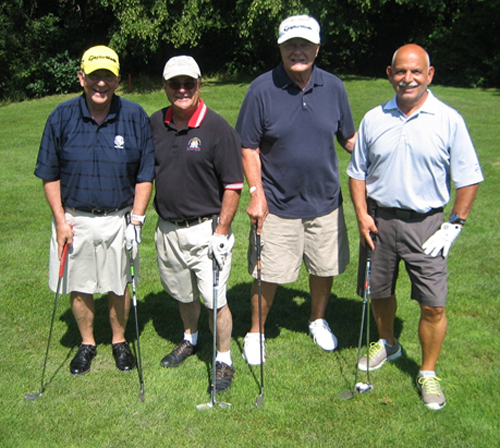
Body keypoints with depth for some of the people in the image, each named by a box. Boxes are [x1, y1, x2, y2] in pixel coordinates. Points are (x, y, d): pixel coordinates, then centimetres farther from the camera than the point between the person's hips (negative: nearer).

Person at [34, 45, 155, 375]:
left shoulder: (135, 117, -6)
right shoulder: (62, 117, -4)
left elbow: (145, 174, -1)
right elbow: (50, 174, 2)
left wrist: (137, 218, -8)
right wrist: (60, 220, -4)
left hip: (119, 219, -1)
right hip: (74, 218, 1)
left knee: (119, 286, 11)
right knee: (79, 287, 12)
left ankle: (120, 341, 33)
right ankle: (87, 343, 33)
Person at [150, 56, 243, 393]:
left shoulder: (218, 128, -13)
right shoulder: (155, 124, 3)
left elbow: (233, 186, -12)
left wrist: (221, 233, -16)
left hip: (206, 229, -5)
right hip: (167, 228, 5)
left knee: (215, 299, -2)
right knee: (182, 293, 21)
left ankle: (224, 360, 17)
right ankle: (190, 339, 46)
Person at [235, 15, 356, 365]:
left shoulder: (334, 87, -1)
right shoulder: (262, 89, -10)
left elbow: (349, 138, 10)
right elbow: (249, 147, -6)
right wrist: (256, 193, -14)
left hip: (325, 201, 3)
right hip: (277, 205, -3)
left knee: (325, 268, 15)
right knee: (268, 275, 5)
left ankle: (318, 321, 41)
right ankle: (256, 332, 27)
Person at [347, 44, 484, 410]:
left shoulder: (449, 120, -6)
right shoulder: (373, 119, 3)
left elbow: (468, 178, -2)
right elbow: (357, 172, 10)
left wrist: (455, 225, -7)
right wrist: (362, 214, -1)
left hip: (425, 224, -3)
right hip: (379, 219, 3)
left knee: (433, 305, -2)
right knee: (379, 292, 17)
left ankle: (428, 373, 18)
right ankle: (387, 344, 44)